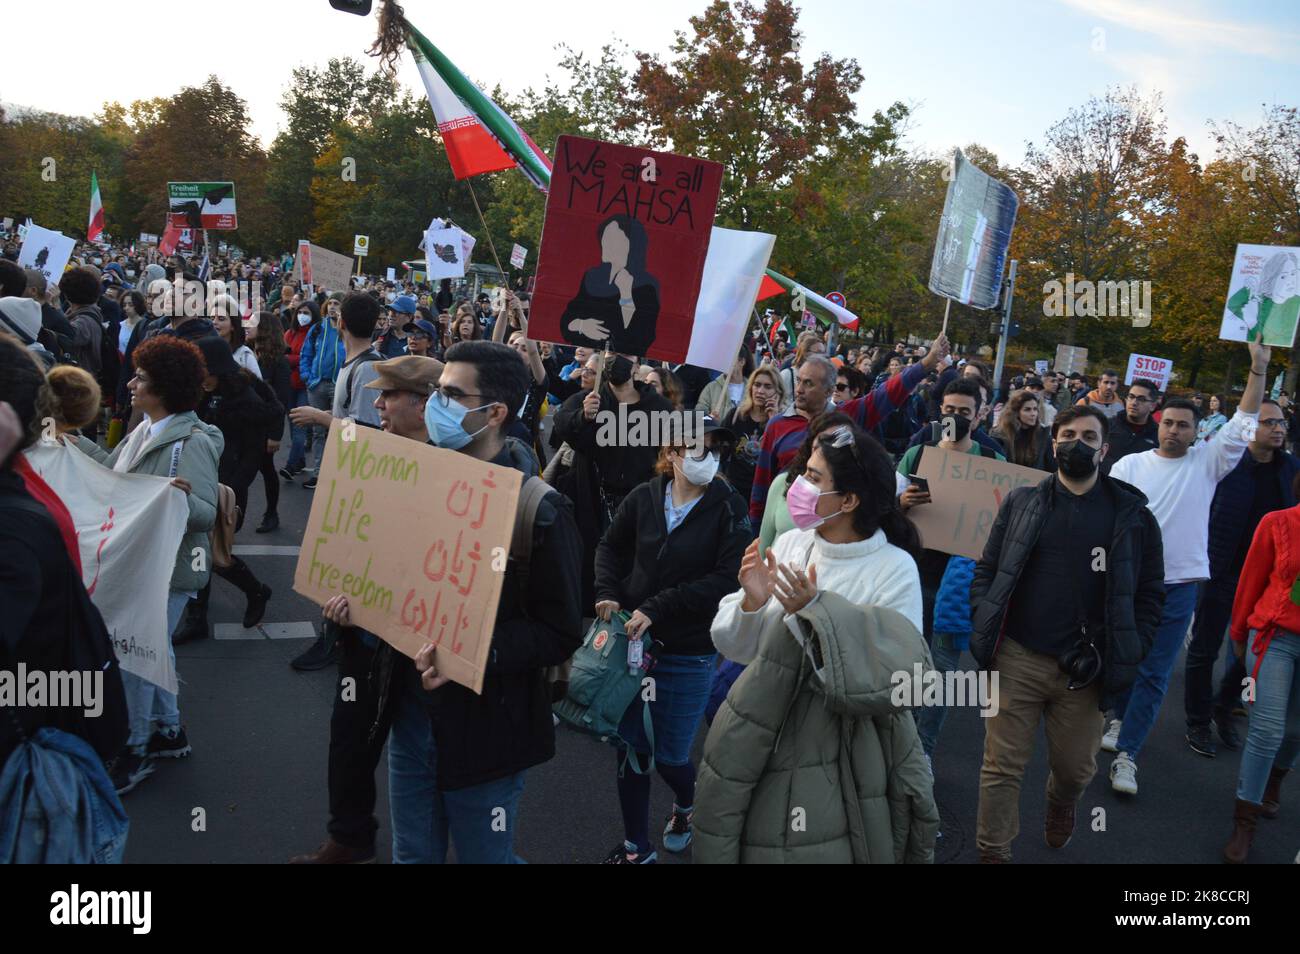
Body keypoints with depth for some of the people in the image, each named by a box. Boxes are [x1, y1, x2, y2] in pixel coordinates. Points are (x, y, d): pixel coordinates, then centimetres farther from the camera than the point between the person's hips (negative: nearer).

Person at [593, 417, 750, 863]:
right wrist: (608, 592, -5)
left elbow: (726, 579, -18)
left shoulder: (729, 508, -12)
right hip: (634, 639, 3)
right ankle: (636, 848, 28)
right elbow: (611, 545, 12)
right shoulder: (644, 497, -4)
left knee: (669, 755, 7)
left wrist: (657, 608, -21)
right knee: (632, 746, 9)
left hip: (688, 653, -2)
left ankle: (687, 803, 43)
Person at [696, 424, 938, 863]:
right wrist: (751, 604, -21)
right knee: (757, 842, 15)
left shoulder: (895, 568, -14)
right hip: (763, 747, 4)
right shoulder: (789, 544, -3)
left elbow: (896, 677, -21)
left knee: (829, 847, 10)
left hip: (846, 761, -3)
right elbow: (734, 646, 0)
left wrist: (818, 611, -25)